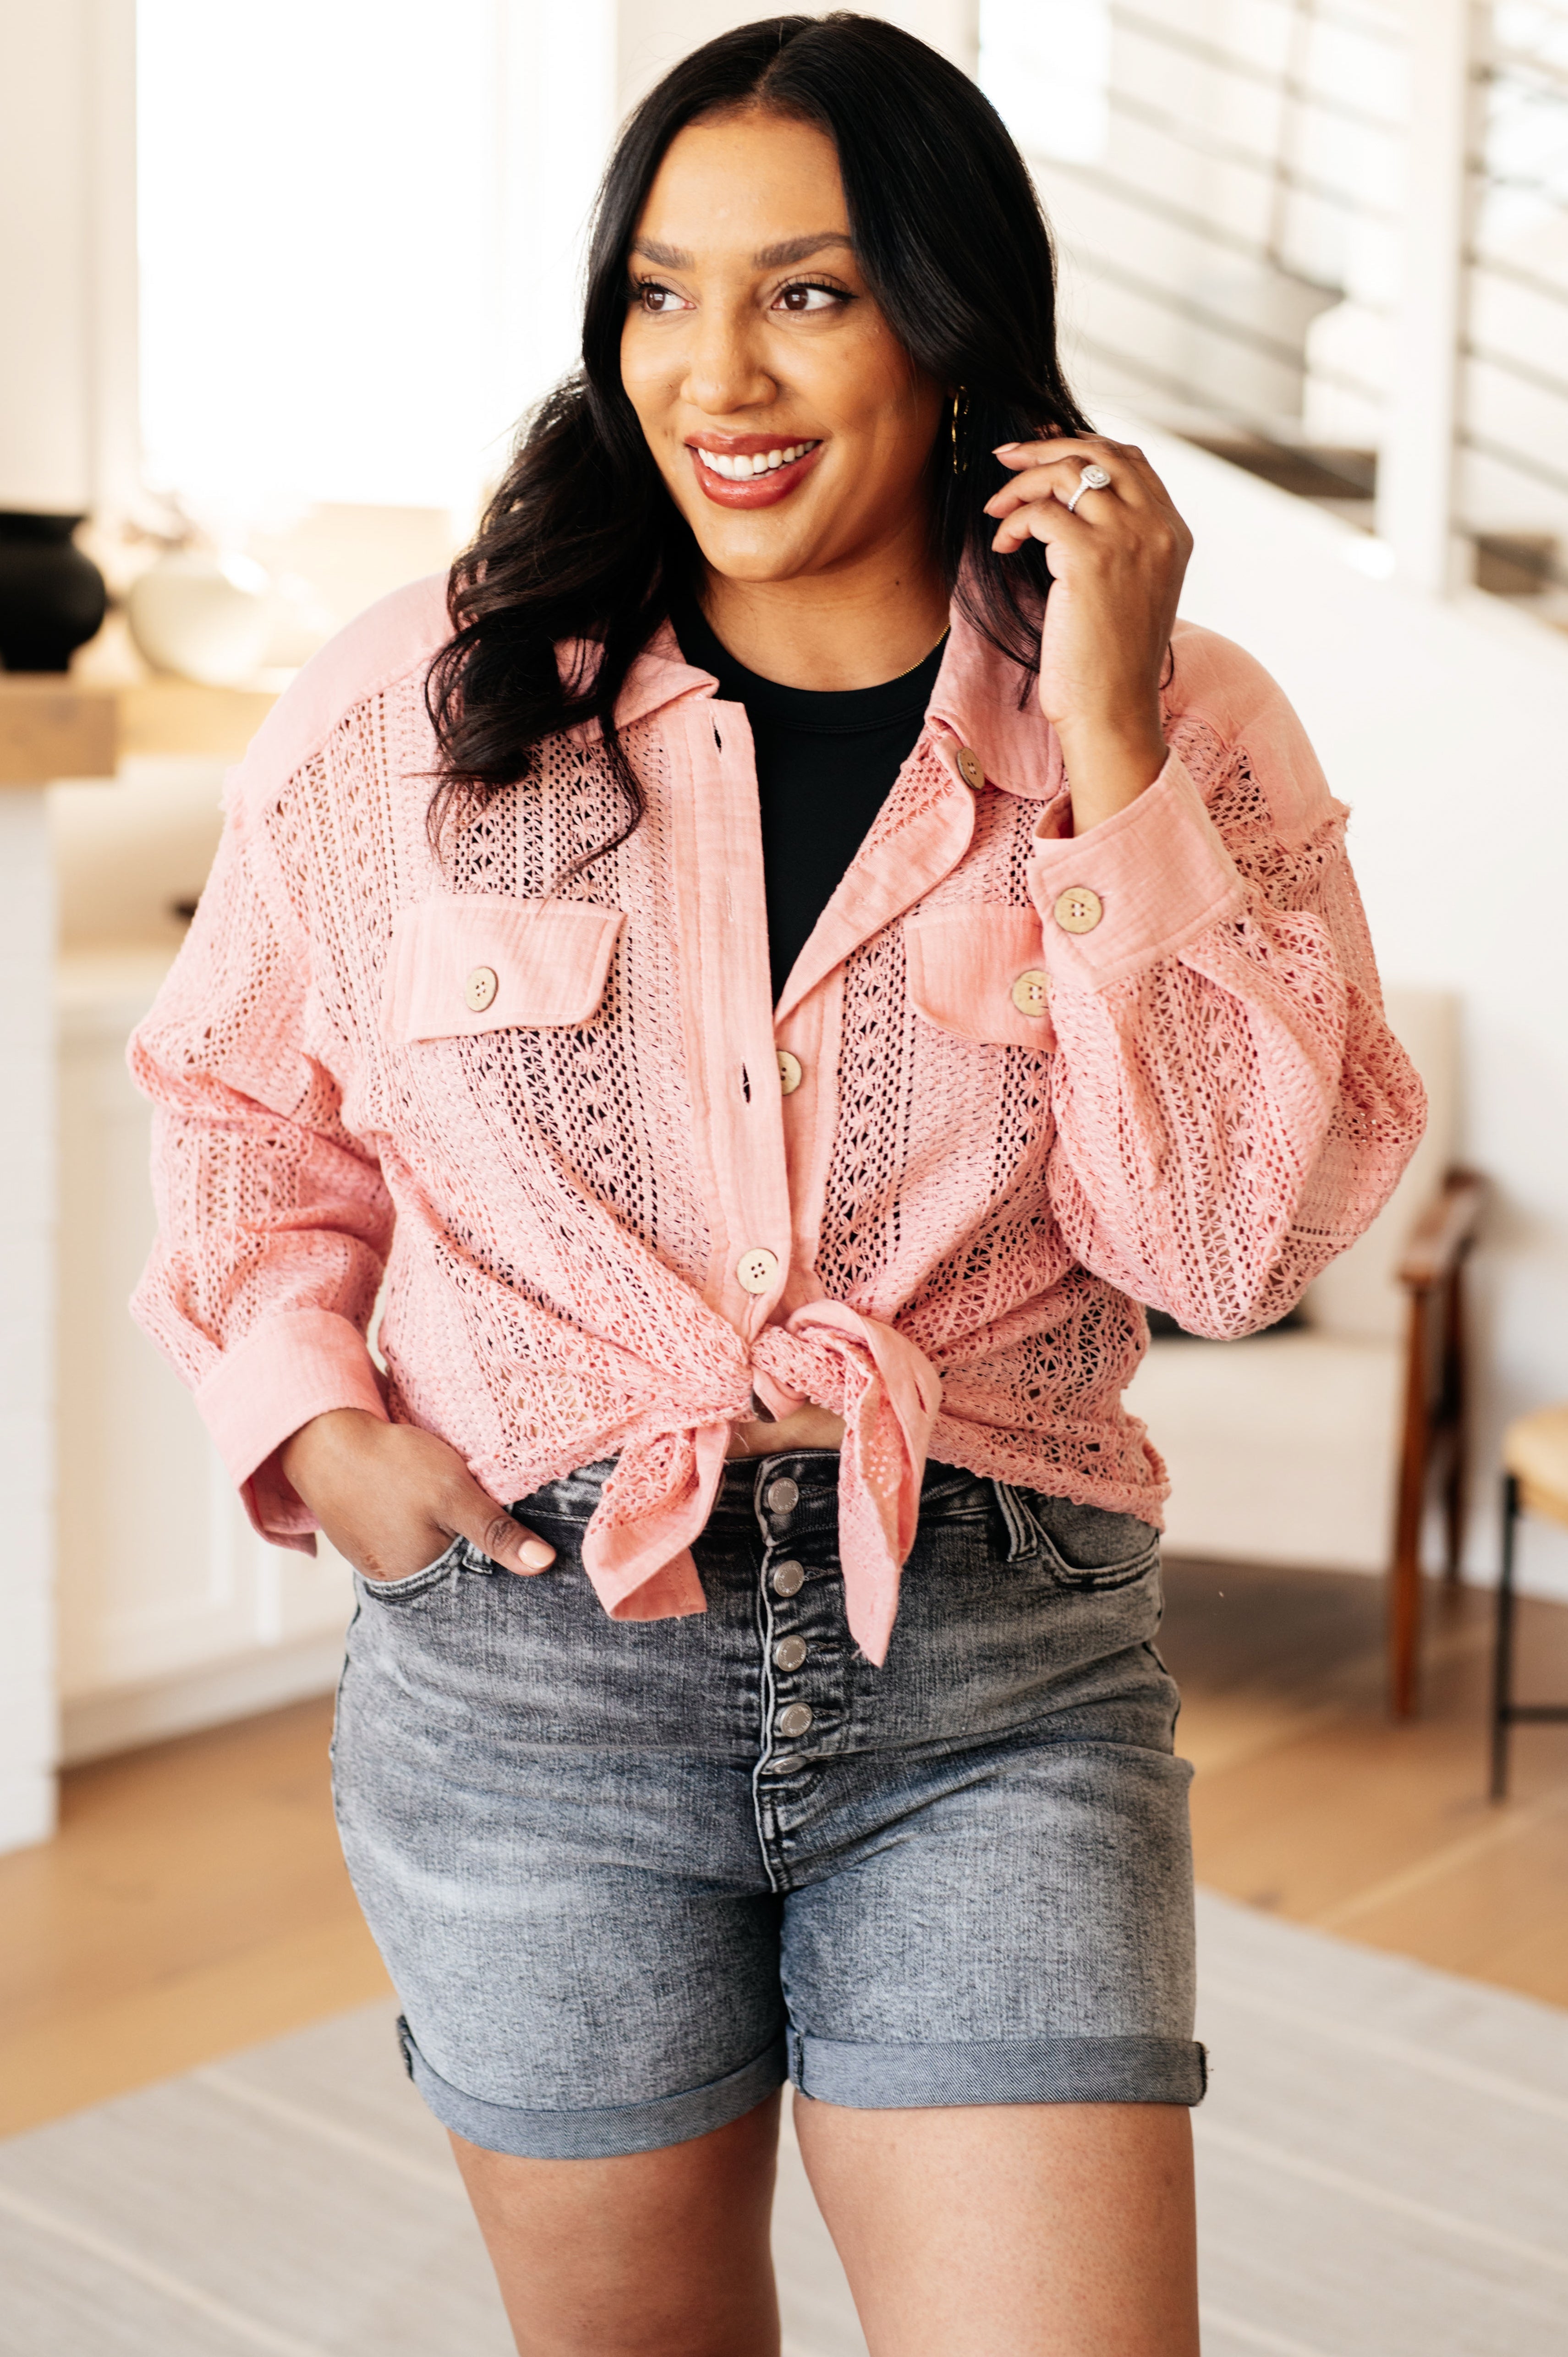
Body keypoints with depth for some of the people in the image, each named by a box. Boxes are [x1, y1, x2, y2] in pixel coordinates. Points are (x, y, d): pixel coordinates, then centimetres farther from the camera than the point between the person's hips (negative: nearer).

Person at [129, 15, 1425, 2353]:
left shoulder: (1193, 737, -1)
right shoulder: (419, 707, 0)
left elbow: (1229, 1241, -12)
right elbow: (246, 1111, 14)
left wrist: (1111, 752, -16)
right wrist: (314, 1419, -2)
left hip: (1000, 1683, 0)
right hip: (527, 1659, 1)